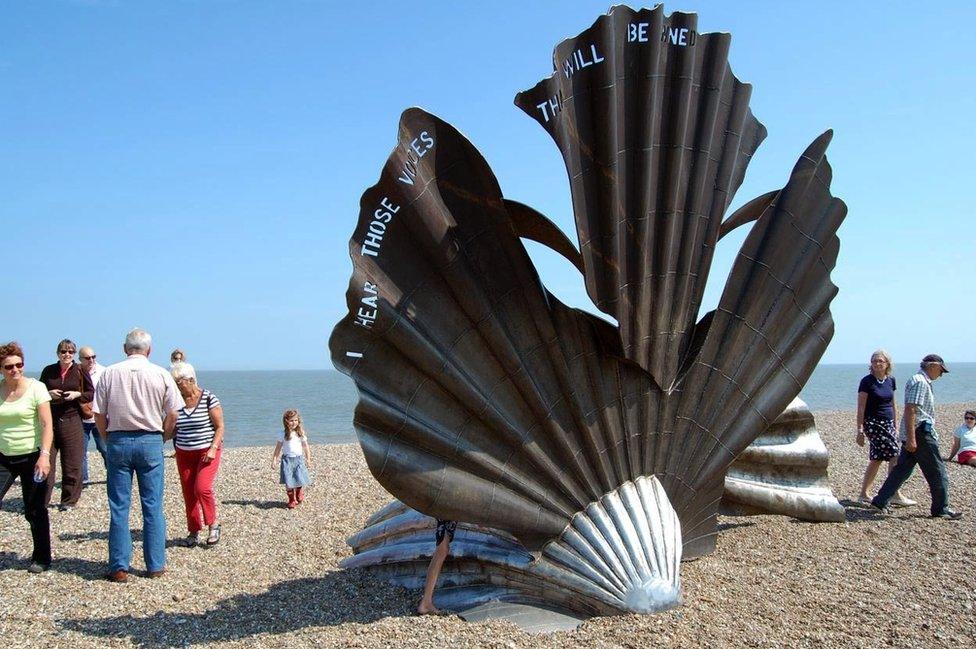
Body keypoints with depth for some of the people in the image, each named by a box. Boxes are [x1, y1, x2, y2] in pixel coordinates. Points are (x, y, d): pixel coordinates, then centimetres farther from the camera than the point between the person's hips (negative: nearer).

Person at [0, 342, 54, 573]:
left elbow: (47, 425, -12)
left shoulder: (35, 388, -8)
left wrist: (44, 455, -23)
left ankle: (41, 558, 18)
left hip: (31, 456, -3)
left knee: (35, 511, 4)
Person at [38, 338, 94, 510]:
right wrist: (48, 394, -5)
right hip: (49, 420, 2)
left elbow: (91, 393, 7)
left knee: (72, 463, 3)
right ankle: (41, 500, 7)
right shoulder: (48, 371, 7)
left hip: (72, 420, -1)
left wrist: (77, 394, -11)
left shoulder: (80, 371, 2)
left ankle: (69, 500, 15)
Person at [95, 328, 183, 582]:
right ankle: (155, 565, 12)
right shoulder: (161, 375, -2)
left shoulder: (109, 373, -1)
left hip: (118, 440, 1)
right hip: (150, 442, 0)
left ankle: (119, 568, 10)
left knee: (119, 507, 7)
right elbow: (172, 414, 0)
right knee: (153, 506, 7)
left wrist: (108, 441, 14)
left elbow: (99, 414, 0)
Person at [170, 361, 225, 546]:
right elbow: (172, 428, 11)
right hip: (184, 453, 5)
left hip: (207, 451, -4)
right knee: (188, 493, 5)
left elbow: (220, 427, -7)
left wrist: (213, 449, -17)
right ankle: (194, 531, 18)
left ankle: (214, 525, 2)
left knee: (202, 488, -17)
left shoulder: (209, 398, -10)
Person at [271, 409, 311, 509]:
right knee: (288, 483, -6)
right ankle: (292, 500, 11)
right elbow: (278, 447, 7)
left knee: (300, 480, -8)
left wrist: (308, 459, 7)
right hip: (287, 459, 0)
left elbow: (305, 446, 9)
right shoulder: (283, 434, 2)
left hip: (299, 459, 0)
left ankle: (300, 497, 20)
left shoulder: (301, 433, 4)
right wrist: (274, 459, 2)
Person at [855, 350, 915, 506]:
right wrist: (860, 430, -13)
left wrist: (896, 426, 17)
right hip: (873, 424, -7)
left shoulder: (890, 381, 9)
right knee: (894, 455, -11)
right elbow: (861, 408, -10)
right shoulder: (867, 381, -9)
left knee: (876, 459, 8)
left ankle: (864, 494, 16)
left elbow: (893, 405, 18)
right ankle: (896, 496, -6)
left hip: (888, 423, 7)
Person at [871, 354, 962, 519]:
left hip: (912, 436, 10)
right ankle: (941, 509, 11)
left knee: (902, 469, 10)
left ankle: (880, 501, 8)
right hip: (920, 433, -10)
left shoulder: (922, 381, 19)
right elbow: (910, 410, -23)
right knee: (937, 473, 2)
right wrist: (911, 438, -26)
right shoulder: (920, 382, -15)